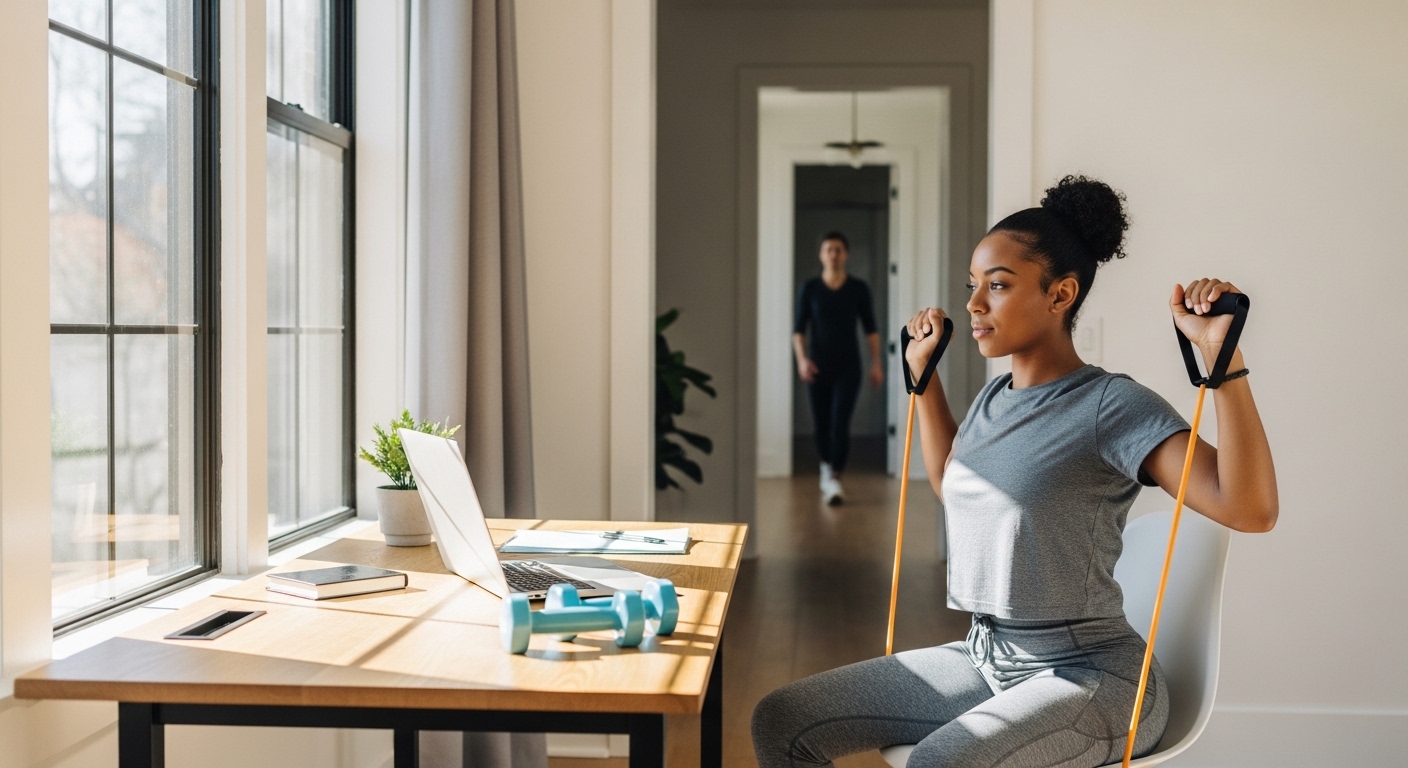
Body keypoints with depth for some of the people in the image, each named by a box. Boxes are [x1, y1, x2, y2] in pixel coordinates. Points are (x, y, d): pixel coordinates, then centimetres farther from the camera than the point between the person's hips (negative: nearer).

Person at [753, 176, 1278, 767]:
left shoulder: (1111, 405, -14)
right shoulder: (992, 400, 9)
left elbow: (1251, 508, -26)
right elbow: (951, 483, 33)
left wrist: (1222, 355, -32)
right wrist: (923, 373, 26)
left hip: (1089, 676, -7)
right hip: (984, 656, 8)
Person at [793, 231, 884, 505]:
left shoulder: (858, 288, 1)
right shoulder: (809, 288, 0)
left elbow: (870, 328, 5)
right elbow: (798, 329, 0)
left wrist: (876, 362, -1)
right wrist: (802, 358, -14)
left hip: (848, 366, -1)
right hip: (818, 366, 1)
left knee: (840, 423, -13)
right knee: (821, 424, 10)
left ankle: (834, 479, -14)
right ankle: (827, 466, 35)